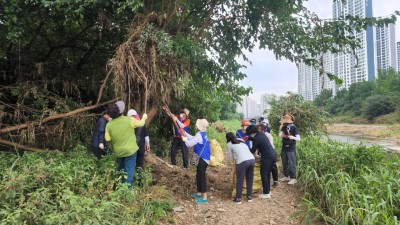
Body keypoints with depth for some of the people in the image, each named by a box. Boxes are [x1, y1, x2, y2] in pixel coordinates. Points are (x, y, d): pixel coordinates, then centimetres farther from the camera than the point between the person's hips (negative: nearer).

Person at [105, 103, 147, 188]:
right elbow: (140, 123, 1)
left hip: (118, 151, 4)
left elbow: (108, 139, -4)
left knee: (120, 169, 24)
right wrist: (144, 117, 22)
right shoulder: (129, 119, -16)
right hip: (130, 150, -4)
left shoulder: (109, 124, -8)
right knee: (129, 170, 5)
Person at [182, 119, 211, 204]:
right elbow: (193, 139, 23)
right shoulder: (202, 134, 9)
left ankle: (204, 198, -1)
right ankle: (199, 193, 33)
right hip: (203, 159, 10)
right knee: (199, 176, 20)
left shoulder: (199, 135, -21)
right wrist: (185, 133, 21)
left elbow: (189, 144, -16)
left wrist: (185, 139, 2)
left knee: (202, 177, -5)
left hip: (202, 159, -10)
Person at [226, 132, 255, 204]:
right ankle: (249, 197, 28)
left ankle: (238, 199, 15)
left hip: (242, 161, -5)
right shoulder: (241, 141, 28)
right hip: (252, 159, 5)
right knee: (250, 180, 18)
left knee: (239, 181, 8)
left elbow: (232, 157, 16)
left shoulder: (230, 144, 14)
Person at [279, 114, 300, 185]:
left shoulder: (294, 127, -12)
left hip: (291, 149, -6)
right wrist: (282, 134, -24)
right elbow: (280, 136, -2)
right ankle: (286, 176, 27)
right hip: (284, 148, 6)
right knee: (284, 163, 14)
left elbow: (298, 138, -16)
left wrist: (293, 137, -35)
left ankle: (293, 178, 8)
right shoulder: (284, 127, 4)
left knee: (291, 164, -1)